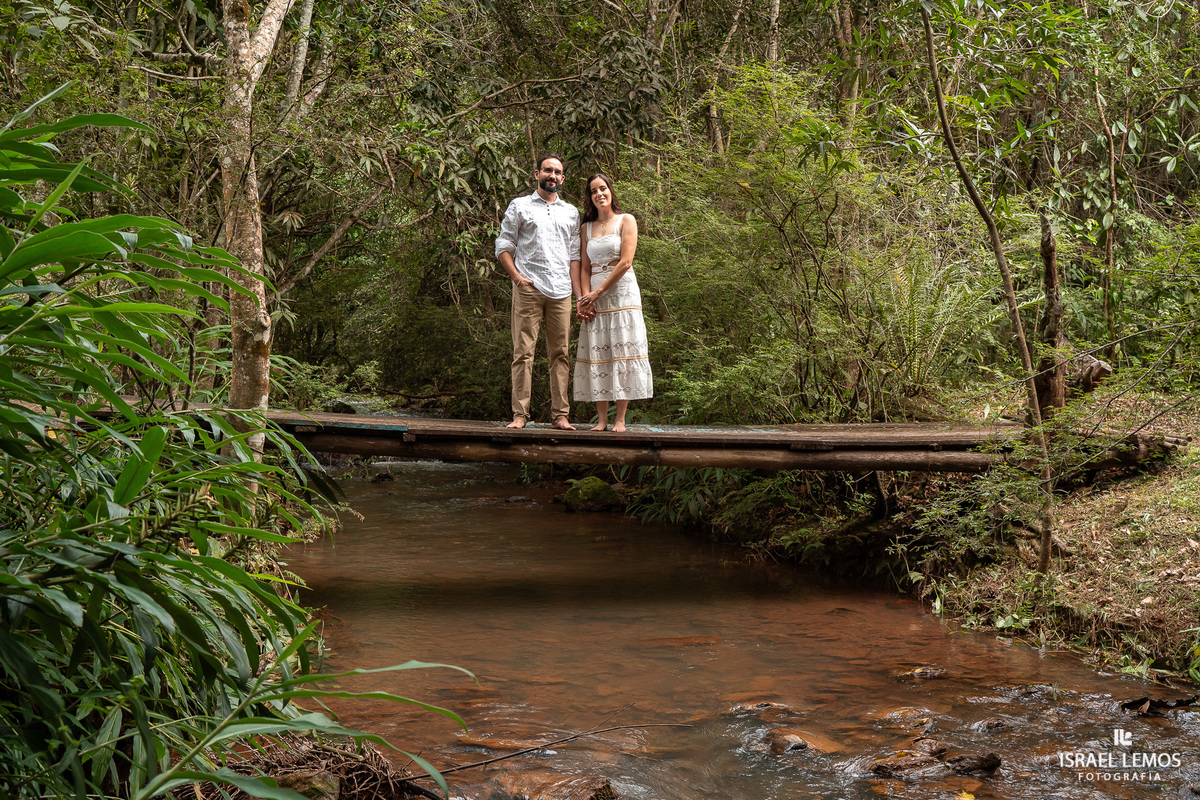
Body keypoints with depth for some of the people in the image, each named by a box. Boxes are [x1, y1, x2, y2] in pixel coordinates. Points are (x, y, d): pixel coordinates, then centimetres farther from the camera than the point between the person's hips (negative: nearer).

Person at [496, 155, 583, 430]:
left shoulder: (571, 212, 20)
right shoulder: (519, 206, 11)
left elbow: (575, 254, 16)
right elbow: (503, 245, 7)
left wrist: (579, 292, 6)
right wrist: (517, 277, -6)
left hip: (561, 292, 3)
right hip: (528, 290, -3)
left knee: (560, 353, 2)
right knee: (523, 351, -6)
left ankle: (560, 415, 5)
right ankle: (520, 414, -4)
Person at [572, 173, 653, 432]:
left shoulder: (626, 221, 3)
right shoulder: (587, 228, 15)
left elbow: (625, 262, -6)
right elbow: (585, 268, 11)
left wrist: (597, 292, -10)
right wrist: (585, 298, -6)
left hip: (622, 292, -4)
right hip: (594, 296, 4)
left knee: (621, 351, -7)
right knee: (596, 353, -2)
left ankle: (620, 419, -5)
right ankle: (602, 419, 1)